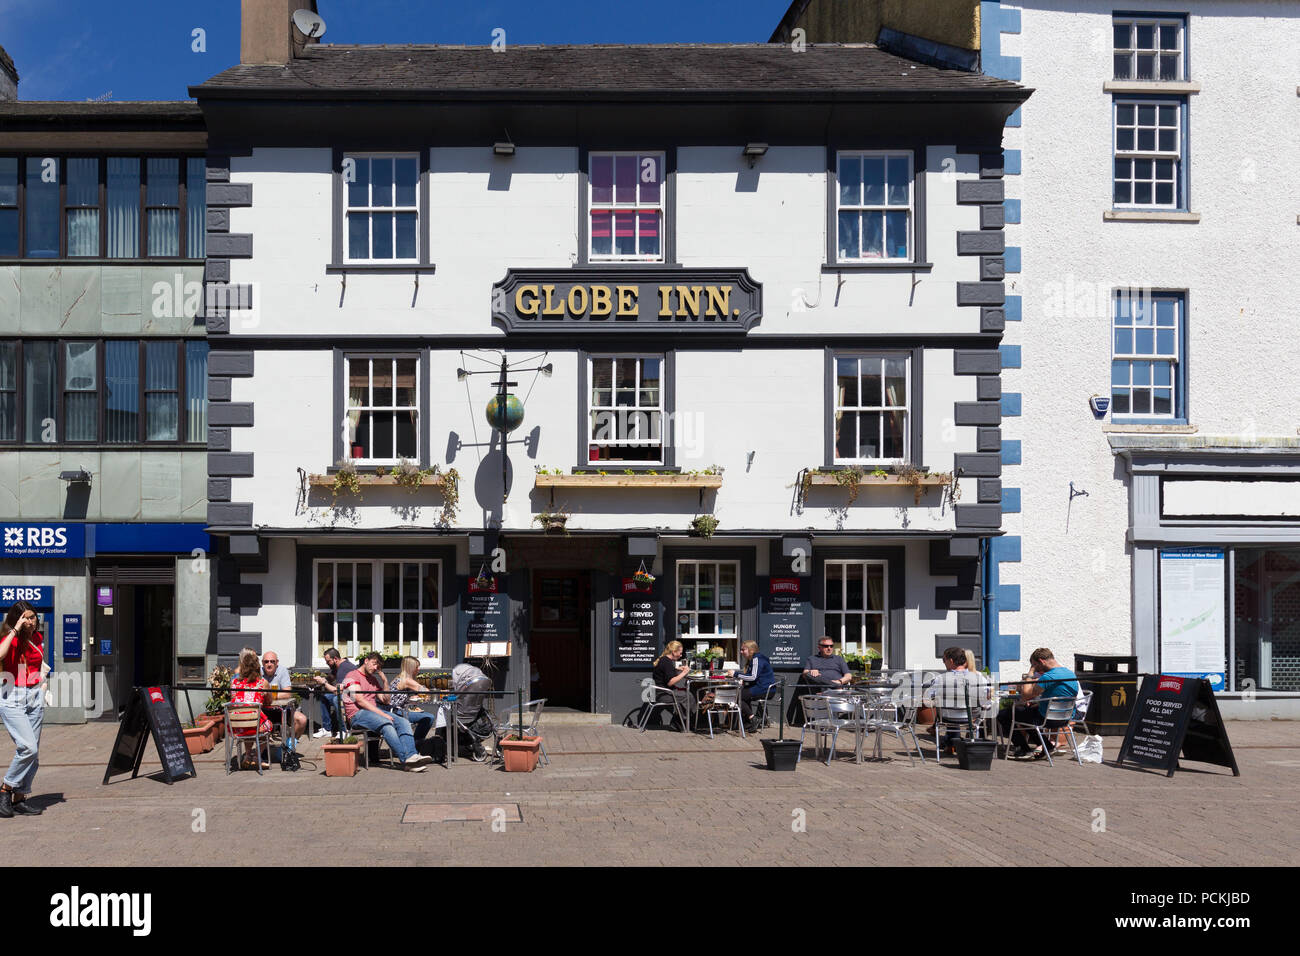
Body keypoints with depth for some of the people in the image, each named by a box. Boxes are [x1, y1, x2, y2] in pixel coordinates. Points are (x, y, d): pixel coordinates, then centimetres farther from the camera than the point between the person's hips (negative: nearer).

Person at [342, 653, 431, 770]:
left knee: (403, 722, -17)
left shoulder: (373, 679, 25)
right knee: (386, 724, -34)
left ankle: (411, 755, -36)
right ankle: (405, 759, -39)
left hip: (374, 711, 8)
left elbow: (385, 700, 19)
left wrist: (385, 681, 7)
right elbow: (359, 700, -13)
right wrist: (381, 713, -19)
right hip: (357, 714, -8)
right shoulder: (352, 675, 0)